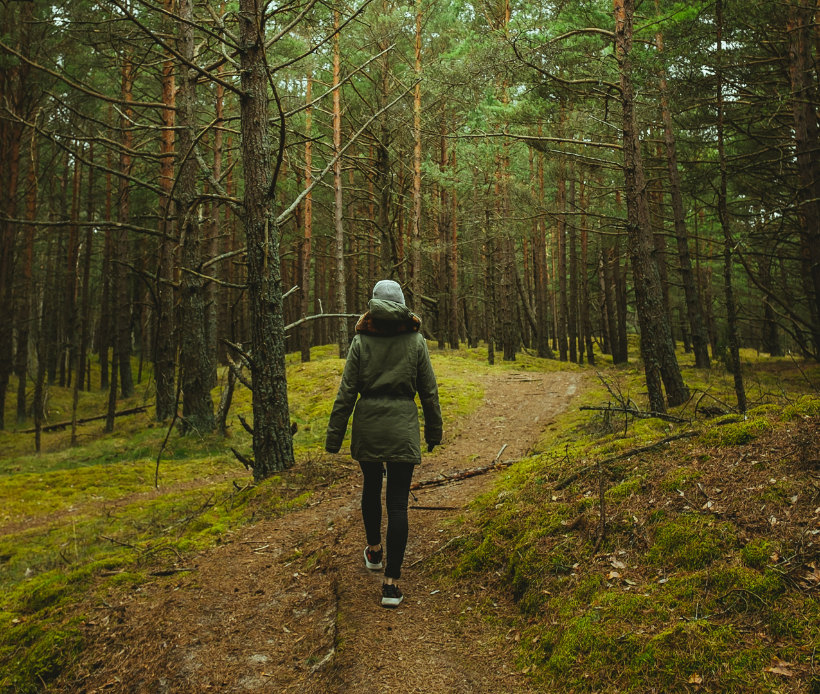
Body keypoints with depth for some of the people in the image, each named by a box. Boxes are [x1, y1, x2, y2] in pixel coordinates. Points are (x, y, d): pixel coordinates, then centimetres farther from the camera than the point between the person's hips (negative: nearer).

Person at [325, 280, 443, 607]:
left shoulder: (361, 341, -2)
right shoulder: (416, 340, 0)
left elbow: (346, 392, -3)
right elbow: (429, 391, 3)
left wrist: (334, 436, 3)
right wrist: (434, 430, 15)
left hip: (367, 424, 1)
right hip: (402, 427, -1)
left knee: (371, 487, 24)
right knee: (398, 502, 2)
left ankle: (374, 551, 43)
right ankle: (391, 582, 0)